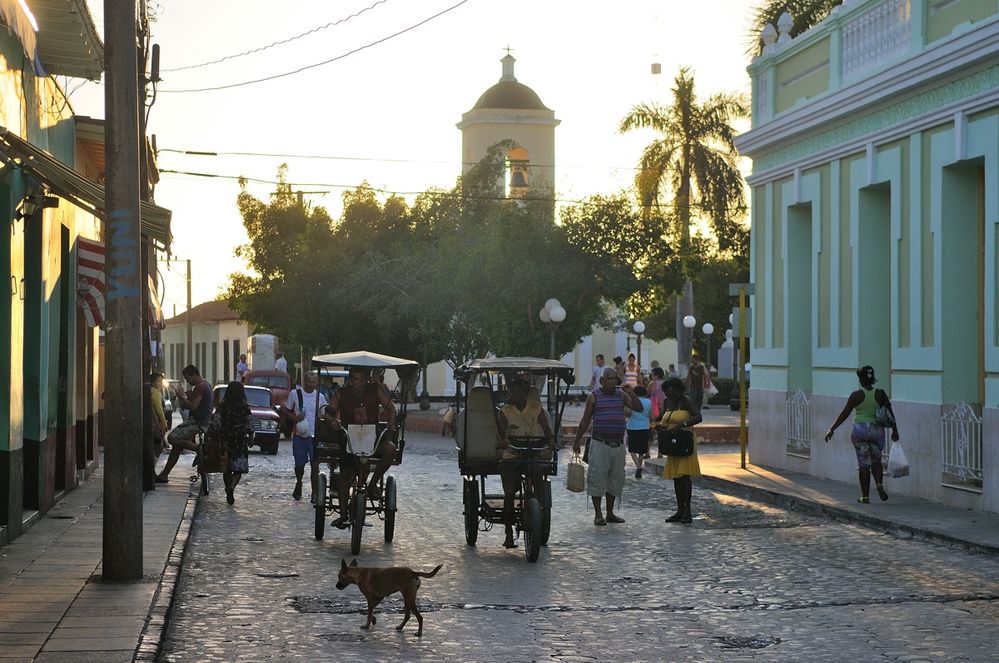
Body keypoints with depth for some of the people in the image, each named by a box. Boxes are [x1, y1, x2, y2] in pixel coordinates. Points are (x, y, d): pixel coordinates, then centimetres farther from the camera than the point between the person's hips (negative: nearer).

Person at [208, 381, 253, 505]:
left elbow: (215, 423, -7)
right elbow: (249, 425, -2)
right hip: (240, 441, -2)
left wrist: (208, 434, 4)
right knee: (238, 469, 1)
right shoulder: (245, 407, -5)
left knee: (226, 469, 14)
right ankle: (231, 488, -23)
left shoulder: (222, 406, -2)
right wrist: (250, 438, 12)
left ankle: (229, 494, 16)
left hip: (225, 440, 2)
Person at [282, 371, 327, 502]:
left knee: (315, 464, -8)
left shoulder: (320, 397, 5)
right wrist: (294, 418, -11)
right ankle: (298, 484, 38)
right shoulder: (295, 393, 0)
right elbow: (284, 410, 6)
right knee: (299, 464, 9)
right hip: (299, 435, 0)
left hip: (315, 436, 0)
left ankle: (314, 493, -6)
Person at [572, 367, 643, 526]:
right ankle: (598, 515, 1)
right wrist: (577, 441, 6)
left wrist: (631, 393, -13)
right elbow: (585, 421, 5)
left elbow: (638, 408, 1)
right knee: (597, 477, -6)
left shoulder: (621, 394, 9)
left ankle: (610, 513, 19)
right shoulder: (594, 396, 1)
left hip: (618, 445, 4)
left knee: (616, 479, 8)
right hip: (599, 444, -4)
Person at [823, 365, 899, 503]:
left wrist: (832, 429, -2)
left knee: (864, 463, 4)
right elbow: (890, 413, 3)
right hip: (877, 430, 2)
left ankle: (865, 496, 6)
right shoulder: (880, 394, -1)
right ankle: (879, 484, -7)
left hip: (860, 430, -2)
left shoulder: (856, 395, -8)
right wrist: (895, 430, 14)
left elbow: (844, 414, -7)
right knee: (876, 460, 18)